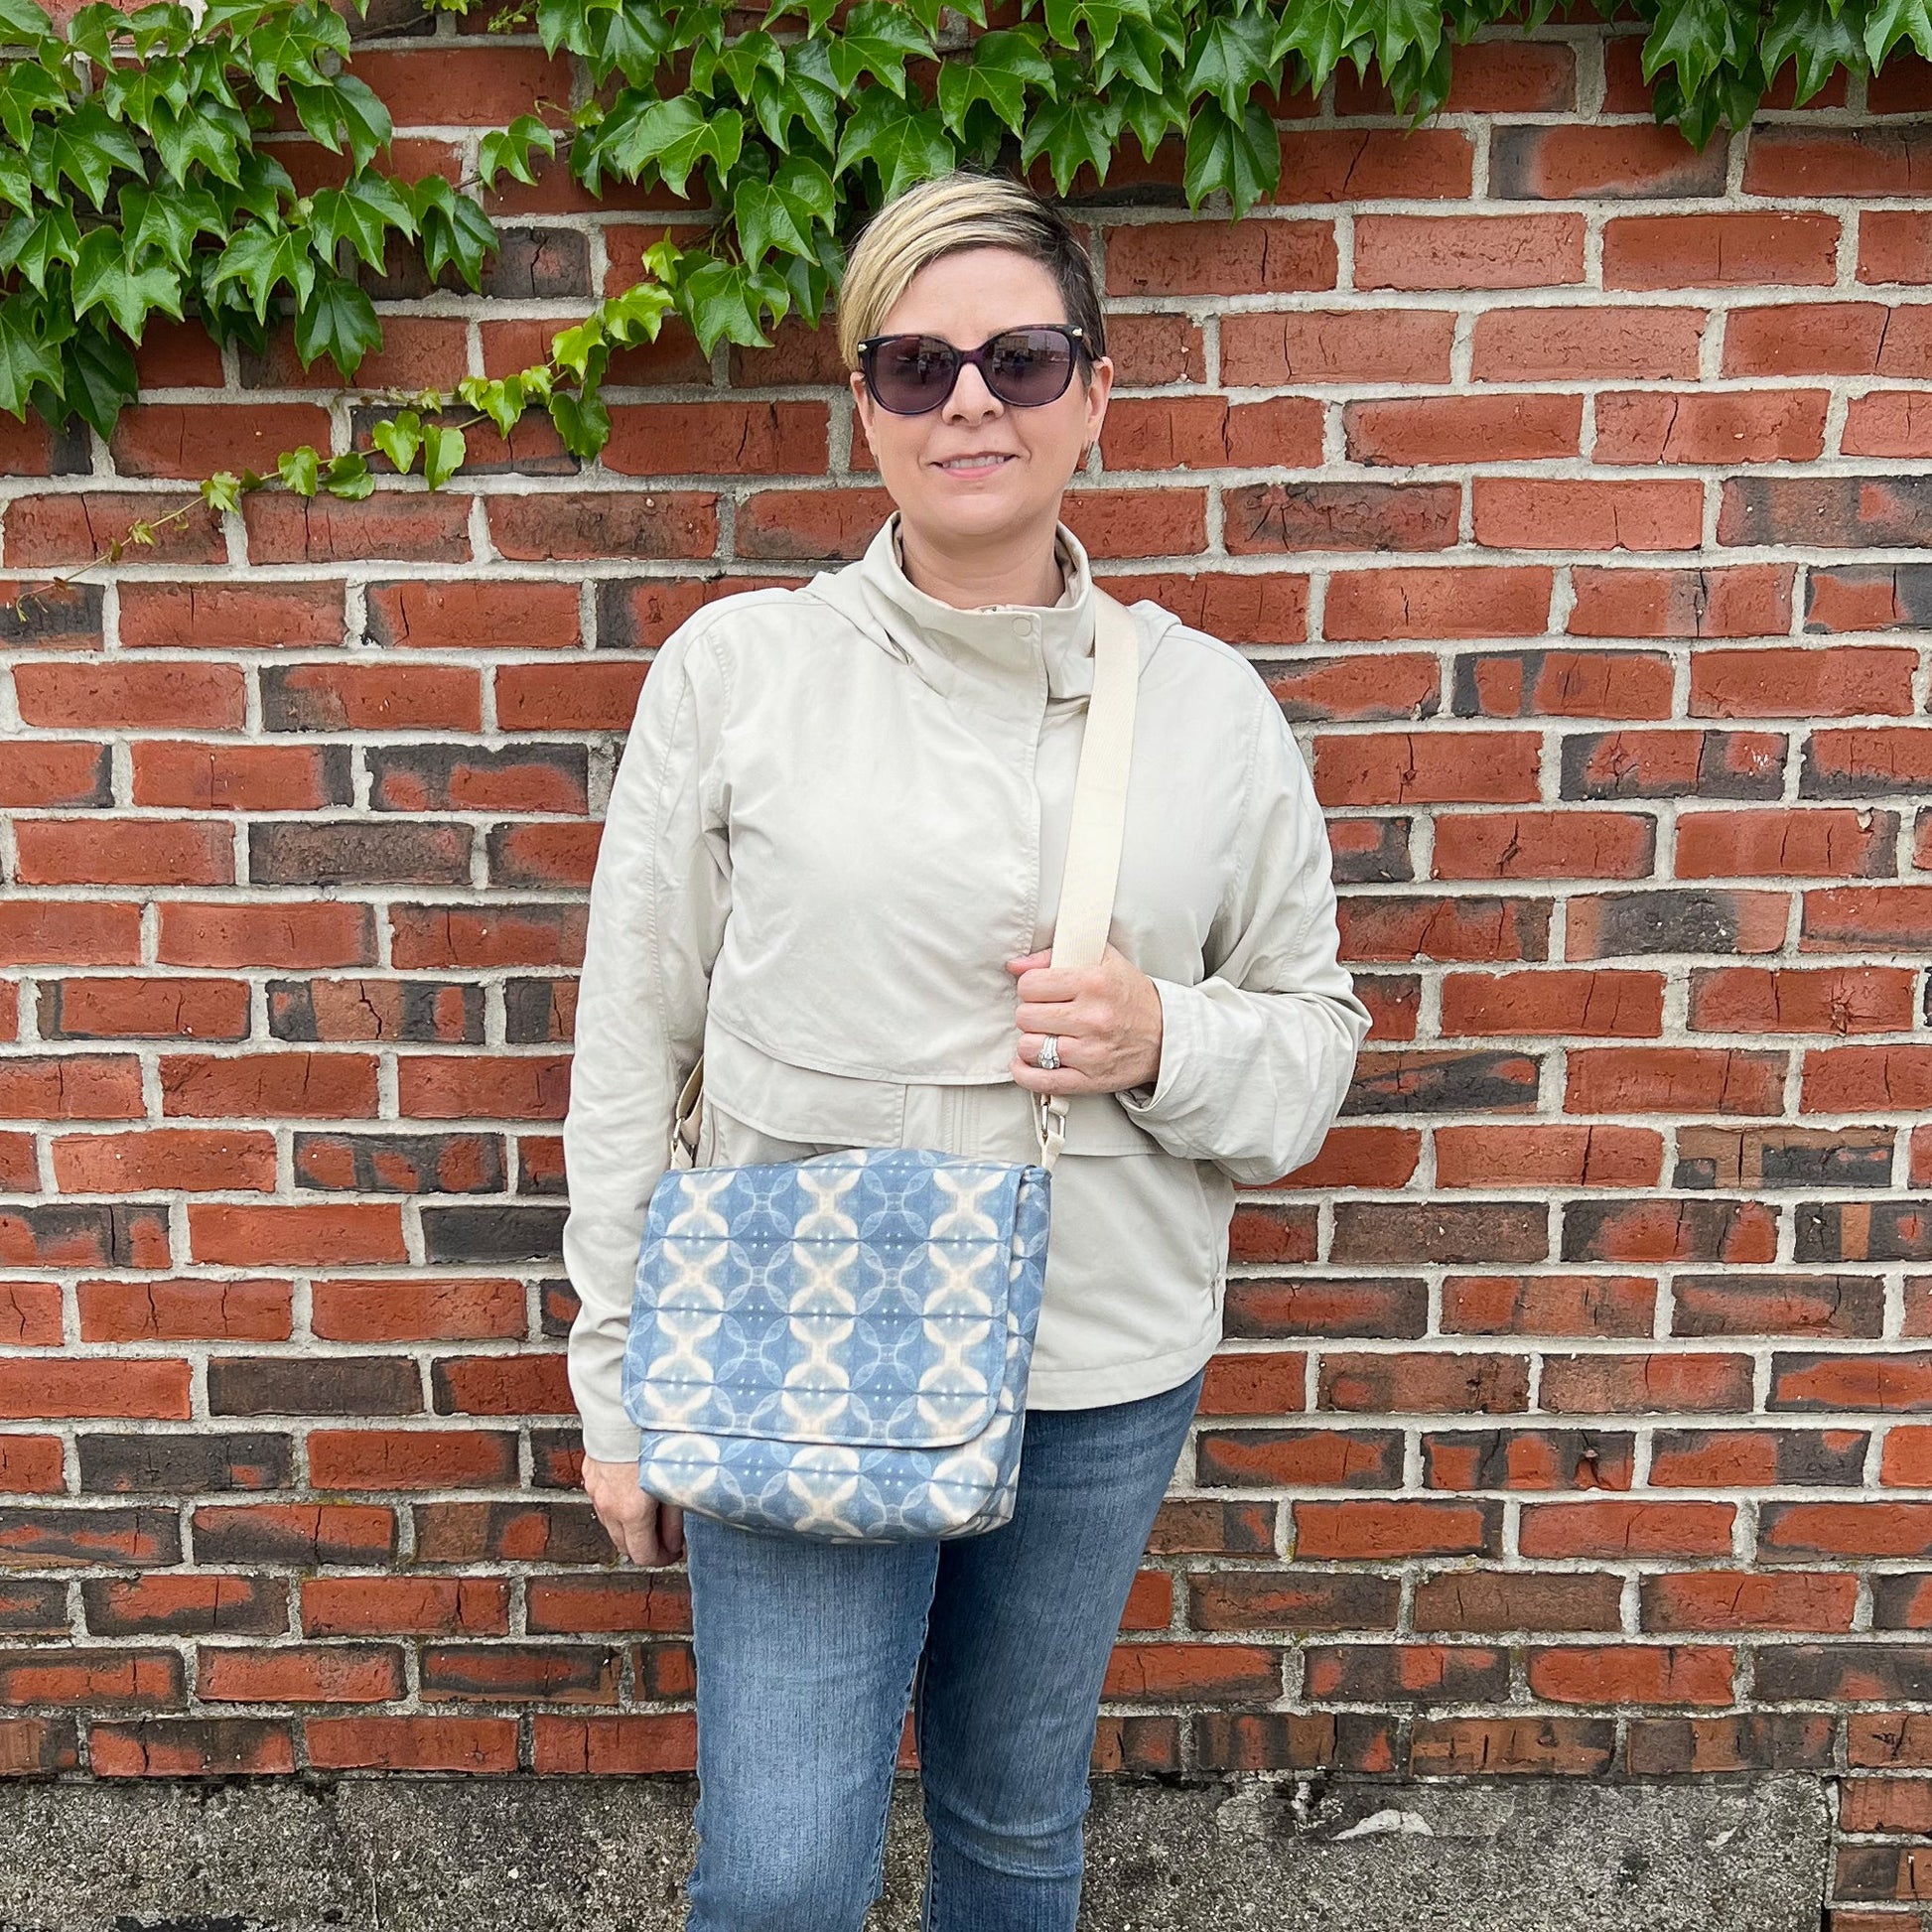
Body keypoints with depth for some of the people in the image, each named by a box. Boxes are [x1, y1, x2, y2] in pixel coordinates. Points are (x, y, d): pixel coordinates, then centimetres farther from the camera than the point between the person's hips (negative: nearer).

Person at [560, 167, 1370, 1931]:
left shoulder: (1207, 704, -1)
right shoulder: (736, 667, -5)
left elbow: (1316, 1039, 7)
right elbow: (633, 1044, -1)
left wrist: (1165, 1044, -16)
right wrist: (618, 1383, 1)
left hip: (1104, 1380, 2)